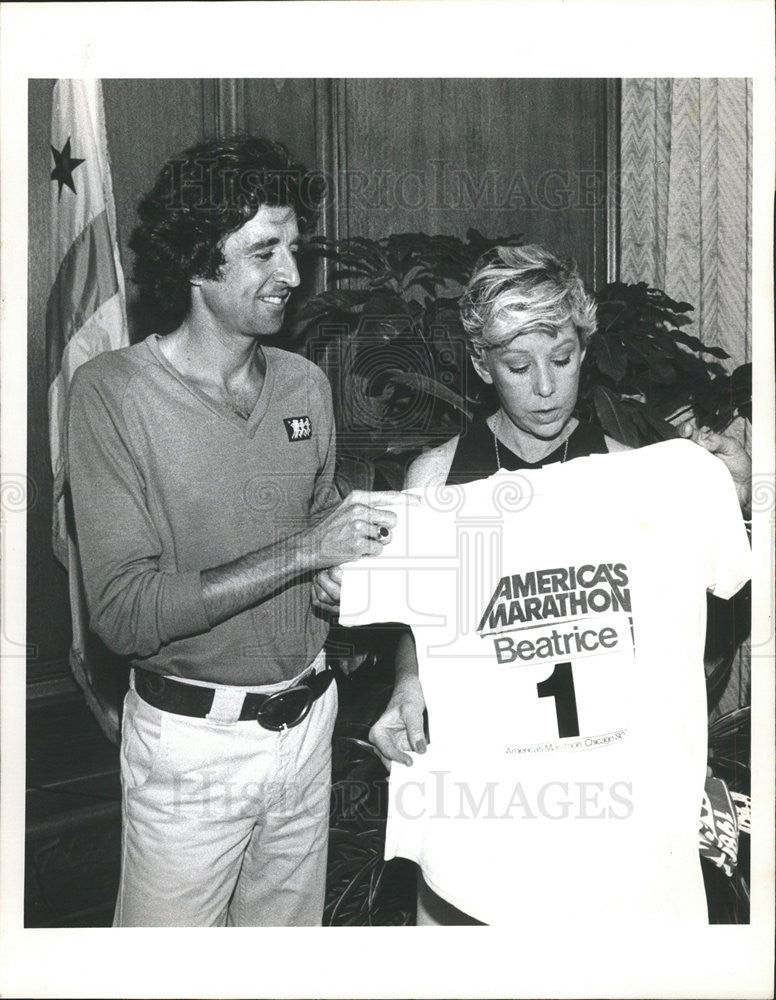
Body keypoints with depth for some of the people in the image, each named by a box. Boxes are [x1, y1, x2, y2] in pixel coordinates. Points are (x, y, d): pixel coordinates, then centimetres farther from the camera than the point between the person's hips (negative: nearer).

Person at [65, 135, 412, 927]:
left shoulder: (305, 385, 3)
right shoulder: (113, 391, -14)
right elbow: (123, 612, -21)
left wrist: (359, 550, -7)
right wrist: (305, 551, -24)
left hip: (307, 718, 5)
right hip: (190, 740, -4)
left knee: (290, 929, 20)